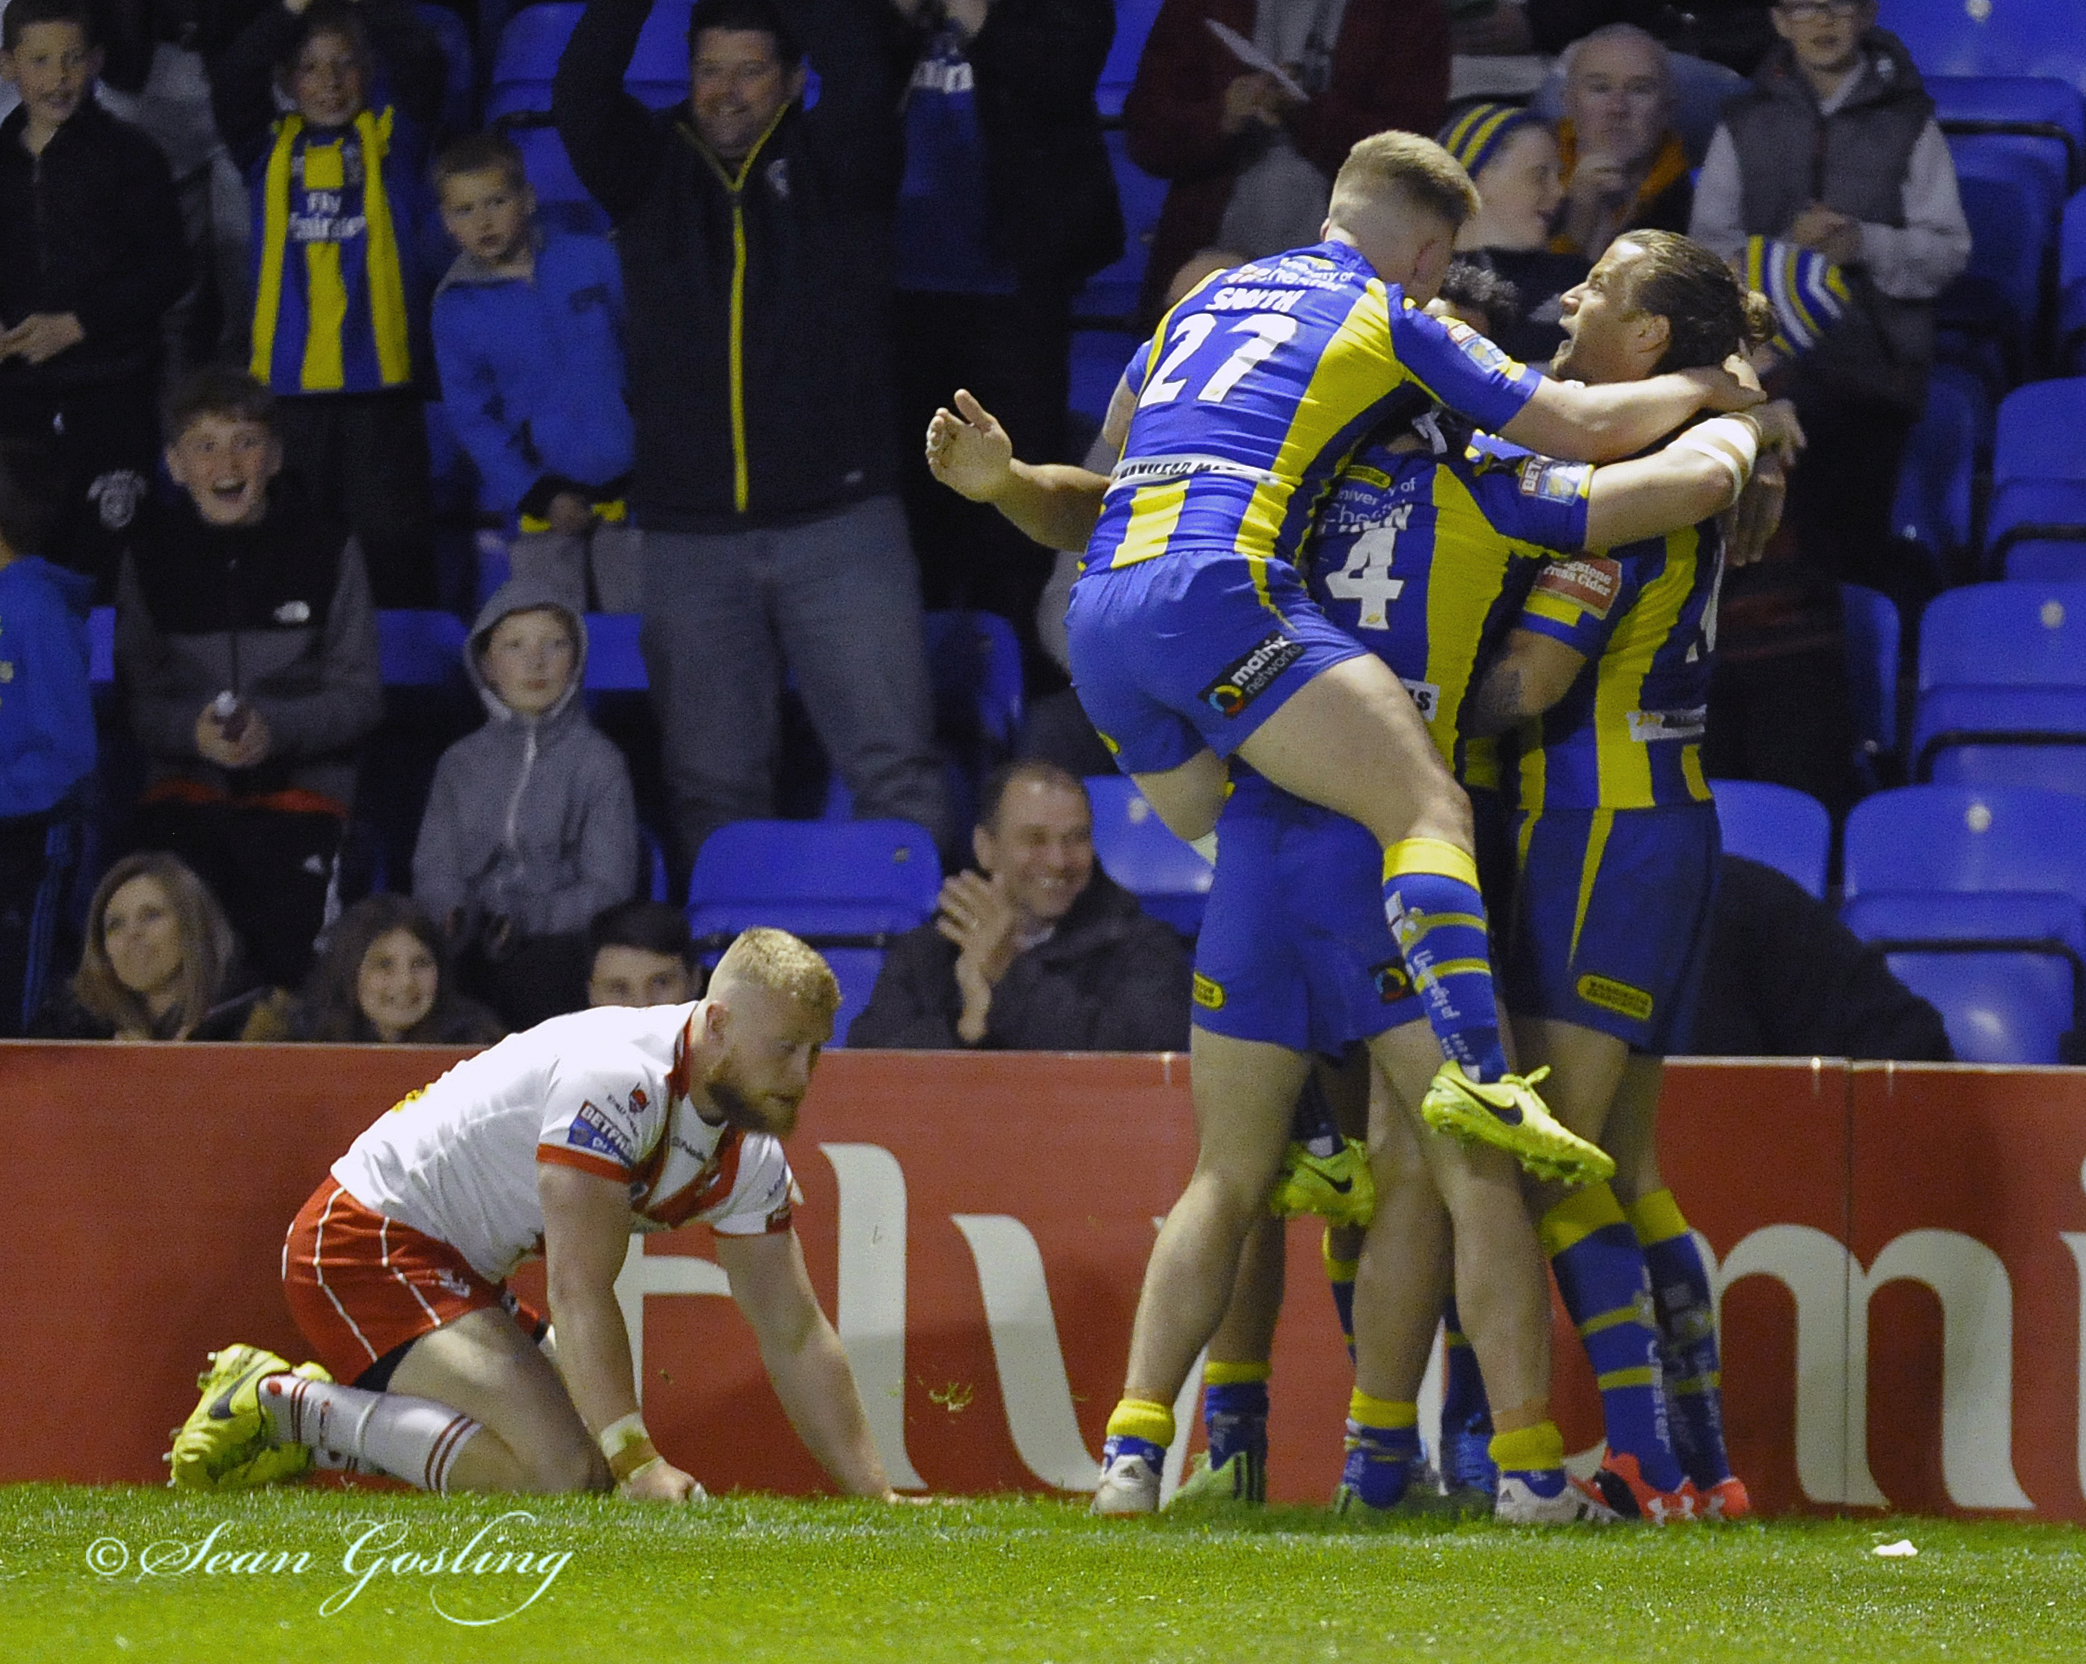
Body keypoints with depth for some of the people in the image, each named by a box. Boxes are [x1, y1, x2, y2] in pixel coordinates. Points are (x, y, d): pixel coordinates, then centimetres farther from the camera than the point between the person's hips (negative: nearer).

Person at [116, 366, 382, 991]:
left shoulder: (327, 548, 2)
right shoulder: (152, 556, 6)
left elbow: (359, 694, 1)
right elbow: (135, 692, 4)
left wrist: (276, 727, -18)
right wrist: (189, 729, -18)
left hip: (300, 785, -1)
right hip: (185, 785, 1)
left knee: (287, 958, -17)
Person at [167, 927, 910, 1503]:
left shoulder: (751, 1155, 3)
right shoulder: (619, 1079, -26)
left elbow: (795, 1336, 8)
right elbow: (580, 1292, -30)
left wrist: (877, 1497, 1)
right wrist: (639, 1465, -34)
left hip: (462, 1271, 10)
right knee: (563, 1467, -24)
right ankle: (288, 1408, -11)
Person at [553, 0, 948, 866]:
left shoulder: (830, 165, 6)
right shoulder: (651, 170, 11)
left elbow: (860, 82, -13)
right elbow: (581, 95, -6)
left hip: (840, 524, -2)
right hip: (690, 533, 2)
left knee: (893, 765, -8)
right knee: (711, 786, 4)